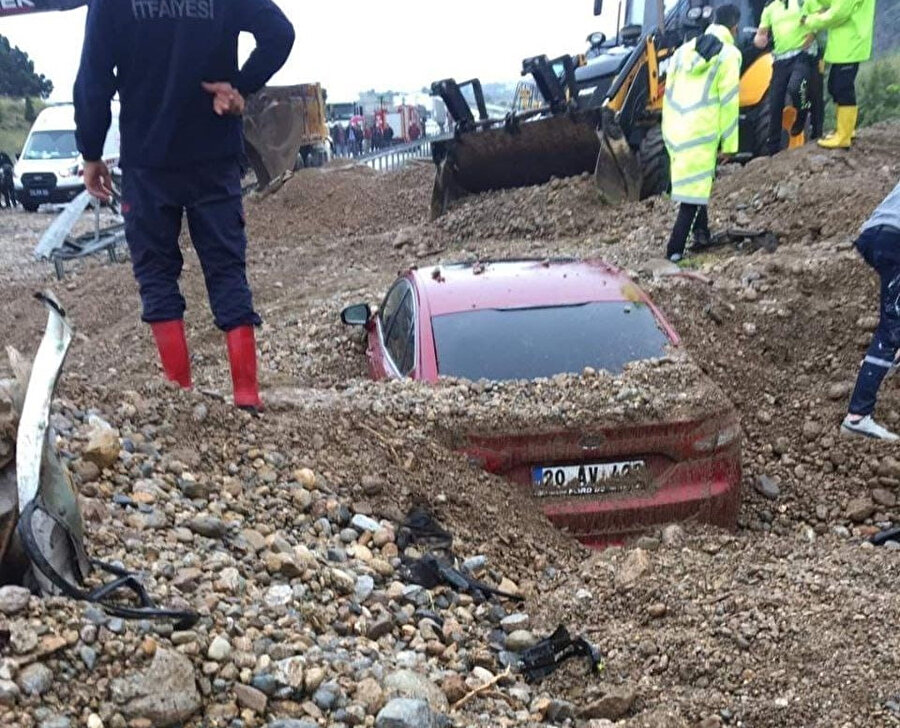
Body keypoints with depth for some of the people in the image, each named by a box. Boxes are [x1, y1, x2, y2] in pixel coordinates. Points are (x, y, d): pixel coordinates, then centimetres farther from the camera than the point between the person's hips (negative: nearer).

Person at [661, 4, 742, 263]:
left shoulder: (684, 49, 16)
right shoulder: (728, 54, -2)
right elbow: (729, 101, -6)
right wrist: (729, 143, -1)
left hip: (674, 129, 6)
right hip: (701, 131, -6)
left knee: (691, 182, 25)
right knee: (694, 189, -3)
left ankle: (701, 230, 36)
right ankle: (674, 251, -7)